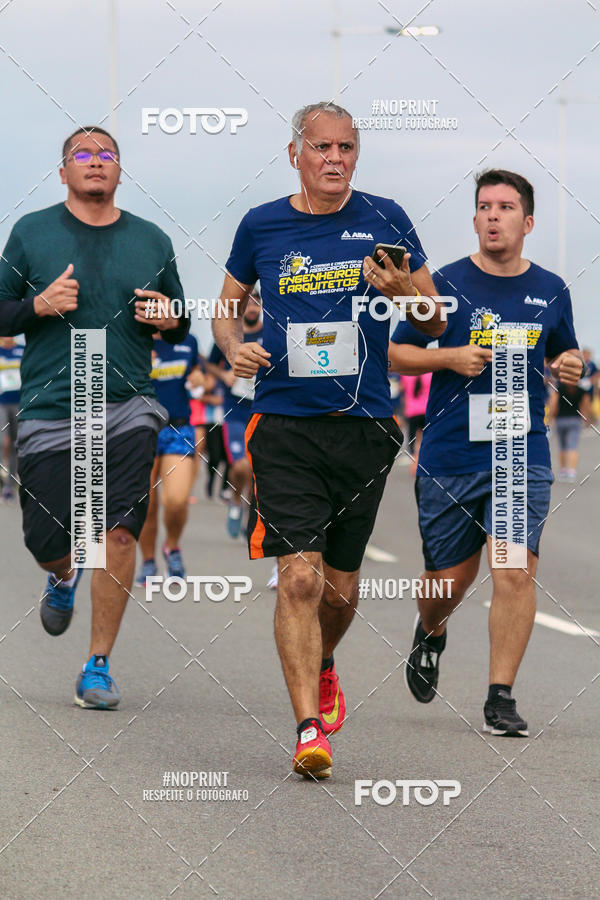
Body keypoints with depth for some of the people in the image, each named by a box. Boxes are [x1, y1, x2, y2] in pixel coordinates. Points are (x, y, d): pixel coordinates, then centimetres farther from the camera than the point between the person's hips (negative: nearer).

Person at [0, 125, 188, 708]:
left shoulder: (151, 241, 11)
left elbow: (180, 327, 19)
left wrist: (168, 320, -4)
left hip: (127, 408, 0)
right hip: (49, 409, 0)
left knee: (118, 530, -14)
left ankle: (98, 667, -4)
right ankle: (65, 576, 43)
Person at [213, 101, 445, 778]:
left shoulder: (384, 221, 4)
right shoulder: (261, 227, 4)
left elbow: (436, 323, 8)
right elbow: (228, 308, 19)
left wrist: (403, 292, -13)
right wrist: (234, 347, -4)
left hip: (364, 424, 1)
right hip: (284, 423, -1)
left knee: (340, 587, 10)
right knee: (299, 576, -15)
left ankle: (320, 667, 42)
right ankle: (310, 728, -12)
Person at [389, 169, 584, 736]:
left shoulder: (550, 291, 8)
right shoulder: (446, 284, 0)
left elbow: (563, 356, 23)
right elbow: (397, 353, 3)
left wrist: (569, 367, 0)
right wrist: (451, 357, -13)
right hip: (449, 457, -1)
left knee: (516, 572, -14)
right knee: (449, 580, 8)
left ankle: (500, 697, -6)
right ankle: (430, 635, 43)